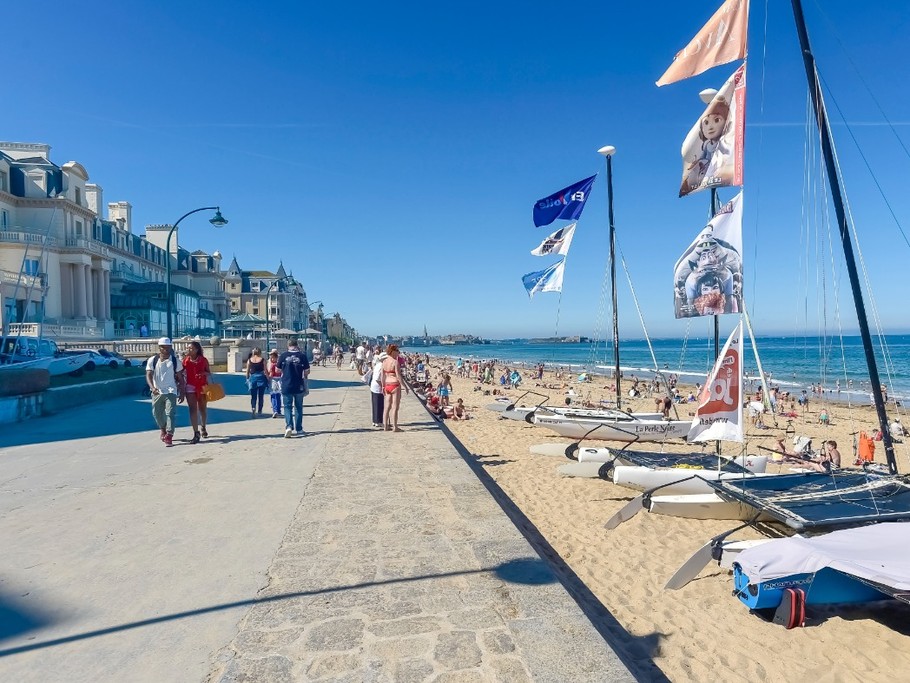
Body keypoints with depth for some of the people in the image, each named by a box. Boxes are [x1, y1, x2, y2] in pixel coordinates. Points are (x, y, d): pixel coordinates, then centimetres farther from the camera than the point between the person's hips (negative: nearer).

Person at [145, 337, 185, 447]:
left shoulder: (175, 361, 1)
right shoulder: (152, 360, 1)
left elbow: (180, 378, 5)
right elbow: (148, 375, -6)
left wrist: (182, 393, 3)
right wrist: (152, 387, -24)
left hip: (171, 391, -2)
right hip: (157, 392, 2)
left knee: (170, 413, -12)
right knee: (157, 413, 13)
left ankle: (169, 436, -11)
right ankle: (163, 430, 39)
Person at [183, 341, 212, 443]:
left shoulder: (203, 360, 0)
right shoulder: (185, 360, 2)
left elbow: (209, 373, 6)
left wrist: (204, 373, -15)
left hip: (202, 386, 0)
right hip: (190, 387, 0)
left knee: (202, 409, 15)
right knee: (193, 409, -9)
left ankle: (203, 428, 38)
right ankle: (196, 433, -10)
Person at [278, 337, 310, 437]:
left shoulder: (283, 356, -5)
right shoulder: (302, 355, -6)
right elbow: (307, 371, -3)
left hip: (286, 386, 0)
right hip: (299, 386, 0)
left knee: (287, 407, 7)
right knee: (298, 407, 12)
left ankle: (289, 426, -13)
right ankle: (299, 430, 18)